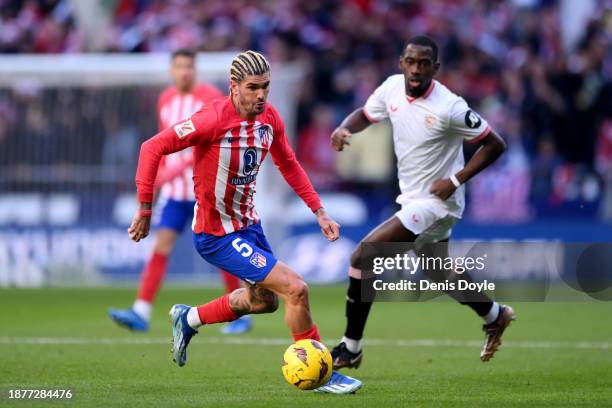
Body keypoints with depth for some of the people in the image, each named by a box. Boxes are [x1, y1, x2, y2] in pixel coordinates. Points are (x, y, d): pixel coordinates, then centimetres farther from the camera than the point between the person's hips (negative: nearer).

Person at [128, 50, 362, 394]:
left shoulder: (270, 117, -3)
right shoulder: (214, 118, -26)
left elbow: (288, 165, 14)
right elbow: (153, 148, -25)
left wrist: (319, 211, 8)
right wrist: (145, 209, -25)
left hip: (249, 223, 9)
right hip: (217, 236, -9)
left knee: (265, 299, 25)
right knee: (295, 288, -15)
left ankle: (188, 319, 43)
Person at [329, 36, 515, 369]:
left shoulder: (448, 108, -24)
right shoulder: (392, 87, -6)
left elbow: (495, 145, -16)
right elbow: (364, 115, 12)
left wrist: (456, 180, -22)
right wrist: (344, 129, -10)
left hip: (434, 202, -8)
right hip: (412, 199, 8)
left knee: (362, 257, -16)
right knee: (439, 274, 26)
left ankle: (350, 348, -6)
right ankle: (495, 316, 49)